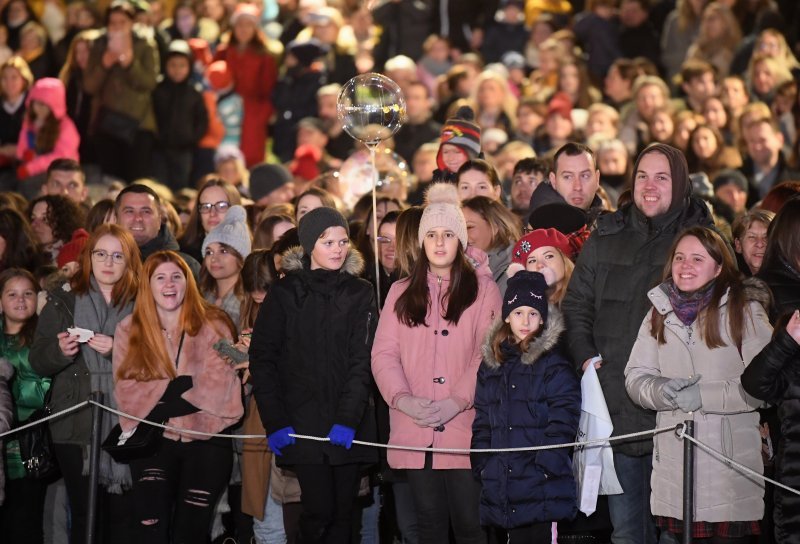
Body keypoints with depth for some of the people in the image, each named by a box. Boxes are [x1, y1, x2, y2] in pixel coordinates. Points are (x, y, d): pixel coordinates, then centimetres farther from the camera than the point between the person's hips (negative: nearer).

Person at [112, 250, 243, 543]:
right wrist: (179, 386, -15)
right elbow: (127, 392, -2)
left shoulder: (213, 325, 1)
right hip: (154, 439, 1)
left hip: (205, 438, 0)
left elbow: (216, 388, -9)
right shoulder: (129, 330, 7)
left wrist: (158, 401, -12)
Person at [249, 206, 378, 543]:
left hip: (349, 426, 2)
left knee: (343, 513, 2)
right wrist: (275, 422, -9)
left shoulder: (359, 293, 8)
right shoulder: (285, 293, 4)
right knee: (319, 509, -11)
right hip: (303, 423, -2)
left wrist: (348, 419, -14)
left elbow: (363, 360, -1)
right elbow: (262, 358, 2)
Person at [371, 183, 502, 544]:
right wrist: (403, 398, -11)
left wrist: (458, 400, -15)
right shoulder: (401, 292, 15)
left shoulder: (483, 288, 6)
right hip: (415, 429, 3)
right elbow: (384, 353, 7)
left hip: (465, 427, -3)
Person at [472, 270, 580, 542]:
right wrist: (482, 465, 6)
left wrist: (545, 464, -15)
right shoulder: (491, 364, 14)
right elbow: (482, 422, 16)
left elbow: (563, 421, -7)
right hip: (502, 486, 5)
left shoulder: (553, 364, -1)